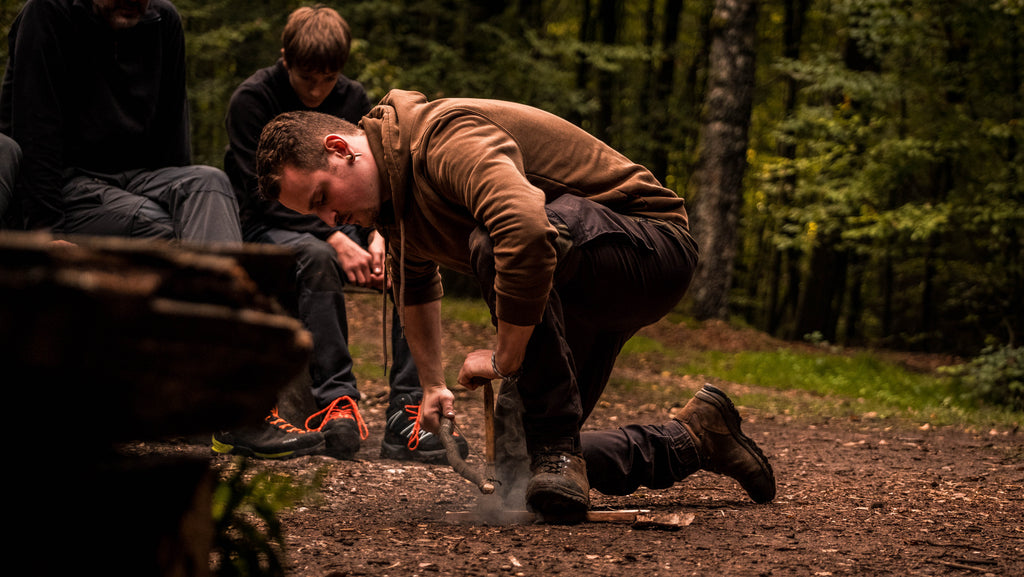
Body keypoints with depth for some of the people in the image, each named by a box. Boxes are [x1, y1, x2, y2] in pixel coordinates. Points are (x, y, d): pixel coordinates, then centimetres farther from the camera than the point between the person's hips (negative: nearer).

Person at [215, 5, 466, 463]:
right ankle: (335, 400, -40)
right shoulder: (253, 99, -11)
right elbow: (262, 196, -17)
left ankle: (407, 411, -29)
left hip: (339, 228, 5)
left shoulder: (353, 99, 5)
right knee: (316, 257, -39)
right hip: (266, 230, -5)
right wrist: (334, 240, -28)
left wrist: (375, 236, -17)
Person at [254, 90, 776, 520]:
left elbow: (527, 233, -45)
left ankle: (558, 451, -27)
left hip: (654, 248, -10)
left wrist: (504, 359, -32)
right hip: (584, 291, 10)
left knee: (497, 240, -37)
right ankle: (695, 437, 25)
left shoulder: (444, 137, -26)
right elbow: (416, 286, 30)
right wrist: (431, 386, 29)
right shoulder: (391, 196, 6)